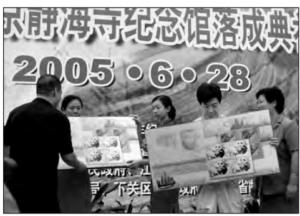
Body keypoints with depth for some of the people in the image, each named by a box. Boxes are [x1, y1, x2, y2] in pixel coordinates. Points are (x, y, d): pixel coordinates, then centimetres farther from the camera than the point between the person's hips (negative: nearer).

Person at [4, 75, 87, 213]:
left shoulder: (16, 112, 2)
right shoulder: (58, 118, -12)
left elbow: (5, 144, 8)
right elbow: (67, 156, -6)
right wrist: (79, 166, 14)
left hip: (16, 179, 6)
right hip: (42, 181, -6)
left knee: (29, 211, 23)